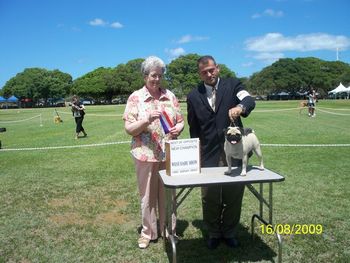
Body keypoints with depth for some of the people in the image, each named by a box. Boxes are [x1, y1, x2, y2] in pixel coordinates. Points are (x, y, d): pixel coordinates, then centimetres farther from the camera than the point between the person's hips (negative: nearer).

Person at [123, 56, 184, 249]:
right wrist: (147, 120, -22)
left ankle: (169, 230, 30)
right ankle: (148, 232, 28)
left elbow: (180, 121, 10)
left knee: (168, 194, 13)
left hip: (169, 154, 3)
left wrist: (177, 129, -12)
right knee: (147, 195, 10)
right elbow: (129, 129, -7)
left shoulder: (170, 96, 6)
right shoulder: (135, 97, -4)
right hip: (145, 154, -2)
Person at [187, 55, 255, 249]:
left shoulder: (232, 85, 2)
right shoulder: (193, 96, 5)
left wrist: (240, 107, -40)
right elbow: (194, 129, 10)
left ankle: (229, 232, 33)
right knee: (210, 198, 7)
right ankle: (213, 233, 30)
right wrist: (196, 156, 9)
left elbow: (249, 100, -17)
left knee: (234, 196, 11)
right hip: (209, 155, 1)